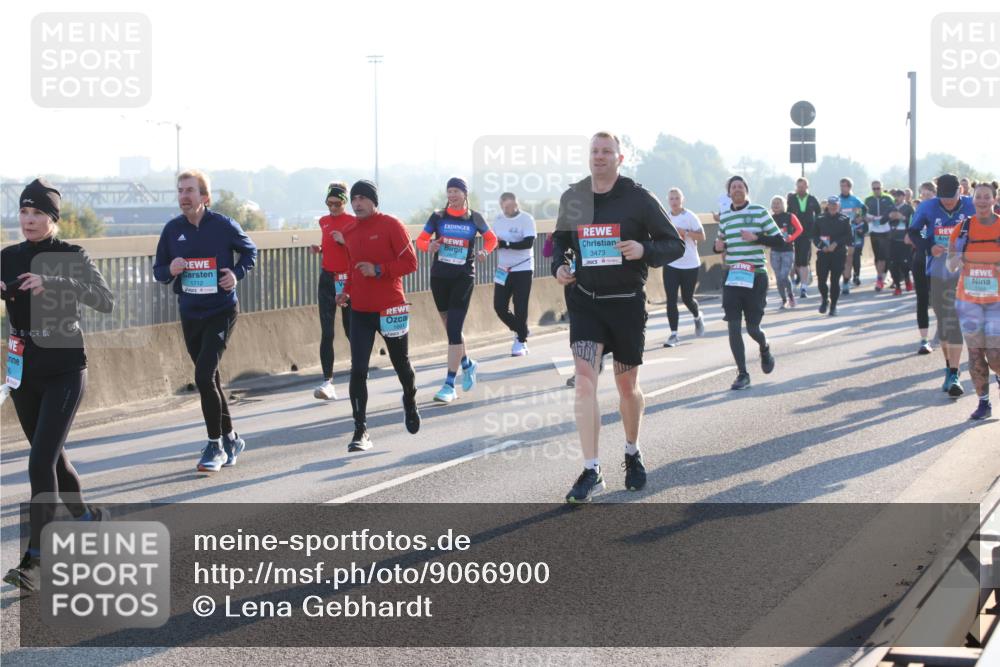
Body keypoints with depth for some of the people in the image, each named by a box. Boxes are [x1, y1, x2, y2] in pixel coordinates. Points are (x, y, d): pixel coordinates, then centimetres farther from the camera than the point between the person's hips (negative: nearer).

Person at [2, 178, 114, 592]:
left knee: (41, 463, -14)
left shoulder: (72, 258, -8)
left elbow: (106, 301, -19)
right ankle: (87, 518, 41)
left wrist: (53, 283, -31)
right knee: (52, 457, 17)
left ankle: (34, 561, -15)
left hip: (64, 372, -5)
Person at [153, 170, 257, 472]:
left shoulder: (224, 226, -9)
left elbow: (250, 251, 8)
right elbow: (158, 271, 8)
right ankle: (230, 439, 30)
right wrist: (170, 270, -14)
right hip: (190, 314, 5)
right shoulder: (172, 229, 0)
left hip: (221, 311, -5)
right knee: (210, 379, 13)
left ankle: (215, 445, -3)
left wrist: (237, 273, -10)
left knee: (204, 376, -16)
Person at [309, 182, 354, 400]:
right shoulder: (324, 222, 9)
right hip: (327, 279, 3)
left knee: (351, 331, 7)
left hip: (348, 281, -3)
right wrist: (318, 249, 5)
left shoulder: (354, 222, -6)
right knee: (326, 333, -7)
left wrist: (345, 242, -21)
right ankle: (327, 382, -10)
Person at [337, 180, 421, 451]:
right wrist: (347, 291, 5)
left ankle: (410, 402, 46)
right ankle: (361, 430, -6)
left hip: (391, 308, -3)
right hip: (360, 311, 4)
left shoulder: (391, 225, -9)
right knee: (358, 370, -8)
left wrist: (378, 270, -22)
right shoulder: (349, 231, 8)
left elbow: (410, 262, -11)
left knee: (401, 363, 16)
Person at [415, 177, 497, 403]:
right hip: (439, 276, 3)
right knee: (450, 327, 13)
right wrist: (429, 245, -19)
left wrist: (485, 251, -6)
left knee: (454, 329, -11)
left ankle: (449, 384, -10)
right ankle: (467, 364, 39)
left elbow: (491, 238, 15)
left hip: (463, 277, -3)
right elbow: (420, 240, 3)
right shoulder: (438, 217, 3)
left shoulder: (474, 218, 2)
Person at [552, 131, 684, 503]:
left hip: (627, 302, -1)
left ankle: (632, 454, 37)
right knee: (584, 379, -14)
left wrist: (644, 250, -22)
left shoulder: (638, 199, -6)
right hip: (584, 300, 1)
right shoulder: (572, 198, 3)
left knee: (627, 386, 10)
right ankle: (591, 472, -14)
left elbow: (675, 245, -3)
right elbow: (560, 239, 19)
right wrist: (558, 266, -2)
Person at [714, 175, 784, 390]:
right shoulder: (725, 217, 10)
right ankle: (742, 374, 5)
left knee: (753, 327, -1)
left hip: (756, 276, -3)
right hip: (731, 276, 3)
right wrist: (718, 246, 2)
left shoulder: (760, 212, -3)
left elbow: (779, 241, -4)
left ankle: (765, 349, 35)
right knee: (733, 327, -4)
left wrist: (756, 237, -18)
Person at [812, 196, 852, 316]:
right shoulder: (820, 219, 10)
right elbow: (814, 235, 9)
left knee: (835, 280, -3)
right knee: (821, 279, -7)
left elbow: (848, 237, -1)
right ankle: (825, 300, 21)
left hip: (839, 254, -1)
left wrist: (836, 244, -13)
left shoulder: (844, 219, 5)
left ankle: (833, 306, 8)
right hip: (823, 253, 1)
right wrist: (821, 246, -8)